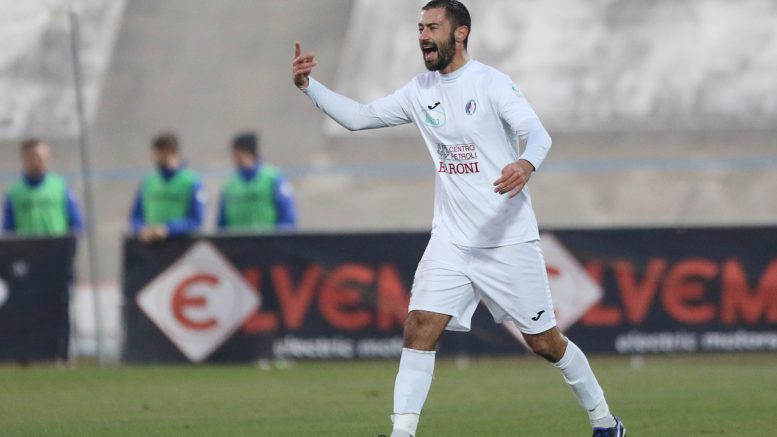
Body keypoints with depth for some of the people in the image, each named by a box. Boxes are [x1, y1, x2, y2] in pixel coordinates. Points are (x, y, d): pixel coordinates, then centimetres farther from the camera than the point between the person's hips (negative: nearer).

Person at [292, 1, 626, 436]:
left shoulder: (490, 83, -10)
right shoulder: (421, 92, 8)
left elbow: (537, 134, -22)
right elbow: (359, 117, 14)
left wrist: (526, 164, -45)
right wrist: (309, 85, 0)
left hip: (509, 239, -5)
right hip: (451, 241, 5)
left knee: (545, 342, 3)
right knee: (420, 328, -13)